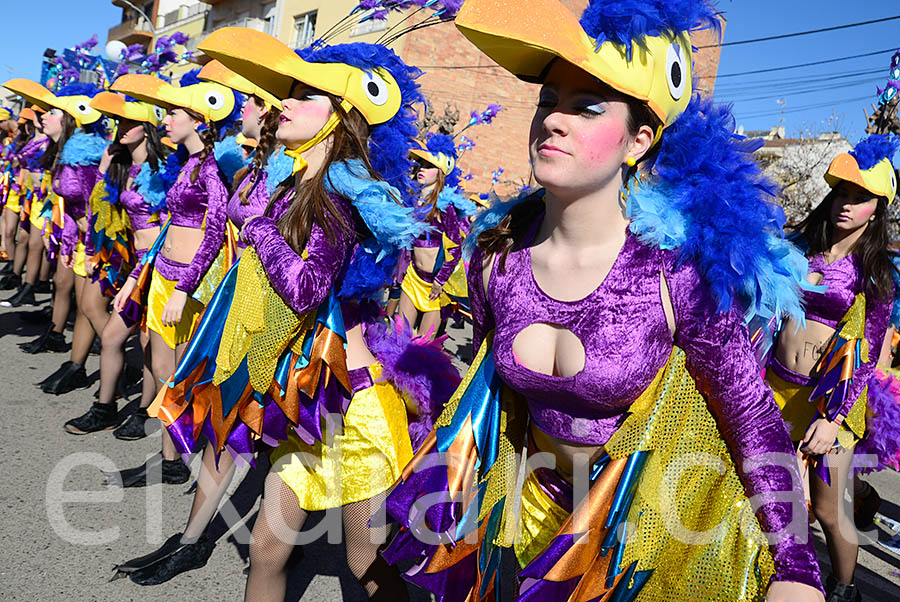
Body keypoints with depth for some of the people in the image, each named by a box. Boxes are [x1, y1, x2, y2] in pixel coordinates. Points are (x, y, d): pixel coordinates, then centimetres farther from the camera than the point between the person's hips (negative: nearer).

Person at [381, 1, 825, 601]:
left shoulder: (679, 270, -26)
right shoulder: (495, 251, -13)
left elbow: (755, 420, -14)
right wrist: (458, 485, 12)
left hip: (659, 515, -3)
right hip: (534, 501, 4)